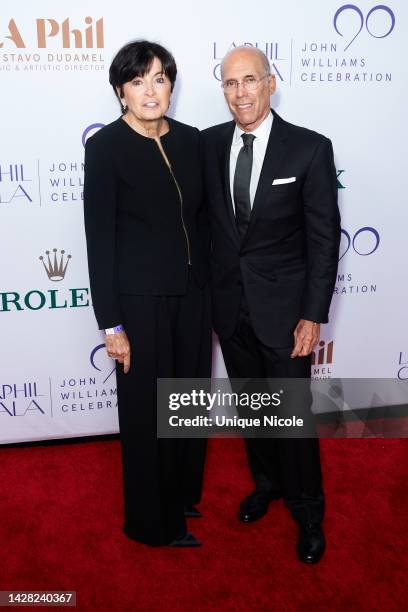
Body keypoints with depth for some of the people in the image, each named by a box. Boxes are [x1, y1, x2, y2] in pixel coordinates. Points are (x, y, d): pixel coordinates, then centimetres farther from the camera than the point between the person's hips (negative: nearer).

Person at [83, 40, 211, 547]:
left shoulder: (190, 139, 5)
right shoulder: (106, 146, -11)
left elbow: (202, 219, 11)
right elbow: (99, 239, -12)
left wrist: (209, 289, 10)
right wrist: (111, 324, -14)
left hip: (192, 295, 6)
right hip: (140, 300, -5)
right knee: (147, 410, 9)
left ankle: (183, 492, 43)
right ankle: (156, 521, 31)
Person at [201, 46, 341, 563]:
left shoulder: (310, 148, -10)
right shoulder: (209, 143, 1)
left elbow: (324, 238, -9)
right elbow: (205, 219, 7)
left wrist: (314, 315, -11)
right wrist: (205, 294, 4)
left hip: (283, 306, -3)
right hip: (229, 304, 4)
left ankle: (307, 511, 30)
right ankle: (266, 482, 44)